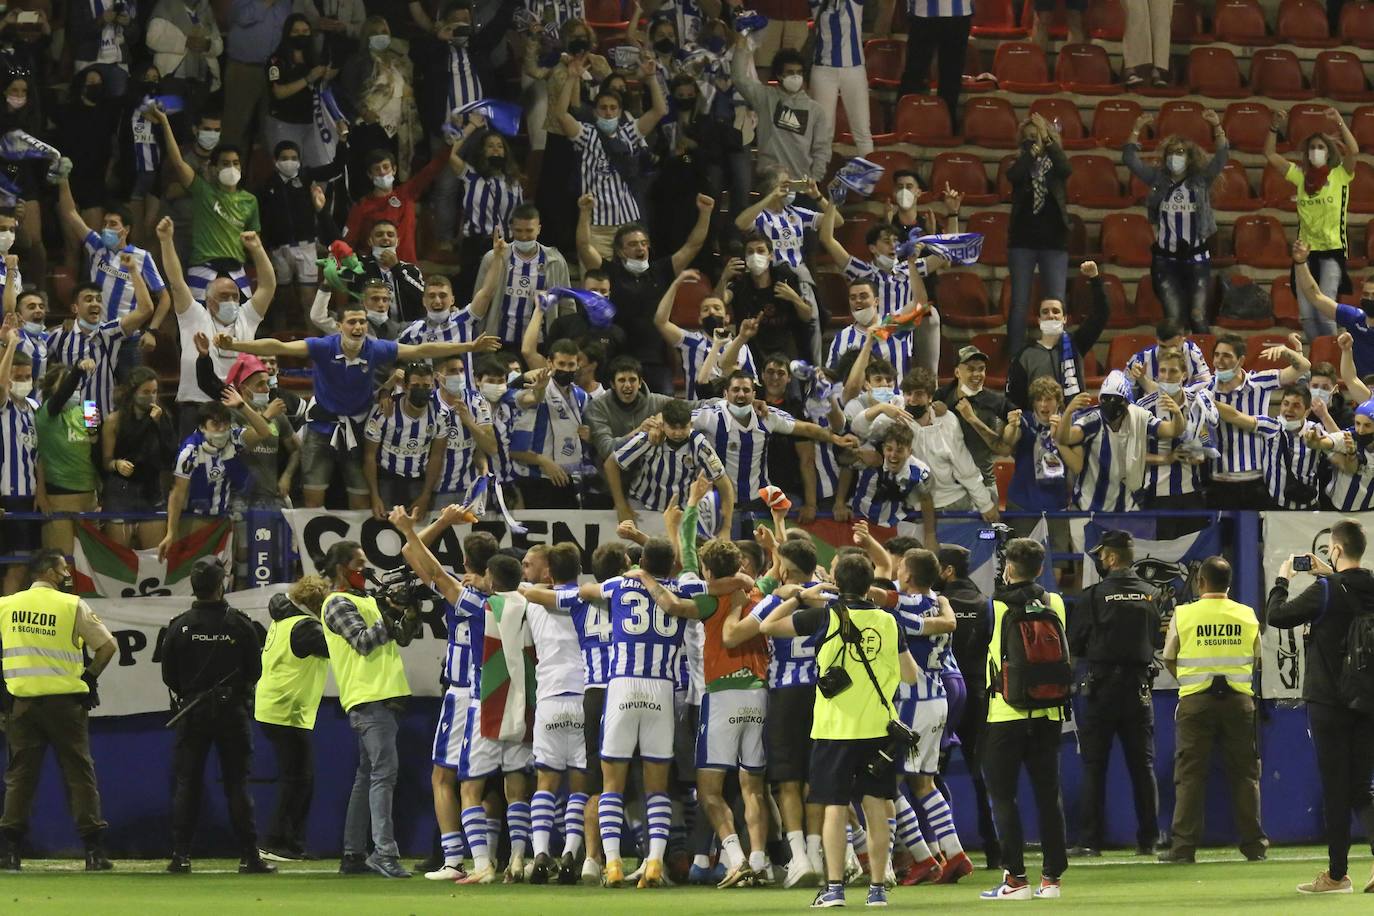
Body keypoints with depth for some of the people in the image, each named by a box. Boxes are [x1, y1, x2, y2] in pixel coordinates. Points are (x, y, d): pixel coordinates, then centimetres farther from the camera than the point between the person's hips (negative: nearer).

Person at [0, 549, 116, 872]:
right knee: (79, 772, 2)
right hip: (65, 700, -2)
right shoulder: (72, 605, -3)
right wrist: (90, 678, 10)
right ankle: (94, 851, -2)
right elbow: (107, 645, -5)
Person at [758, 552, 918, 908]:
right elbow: (911, 675, 13)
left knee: (835, 809, 0)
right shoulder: (887, 621, 3)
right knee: (876, 809, 7)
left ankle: (834, 888, -5)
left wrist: (800, 597, 13)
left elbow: (767, 626, 0)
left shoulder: (826, 615, -7)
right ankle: (877, 888, 7)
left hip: (835, 728, -3)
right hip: (878, 728, 3)